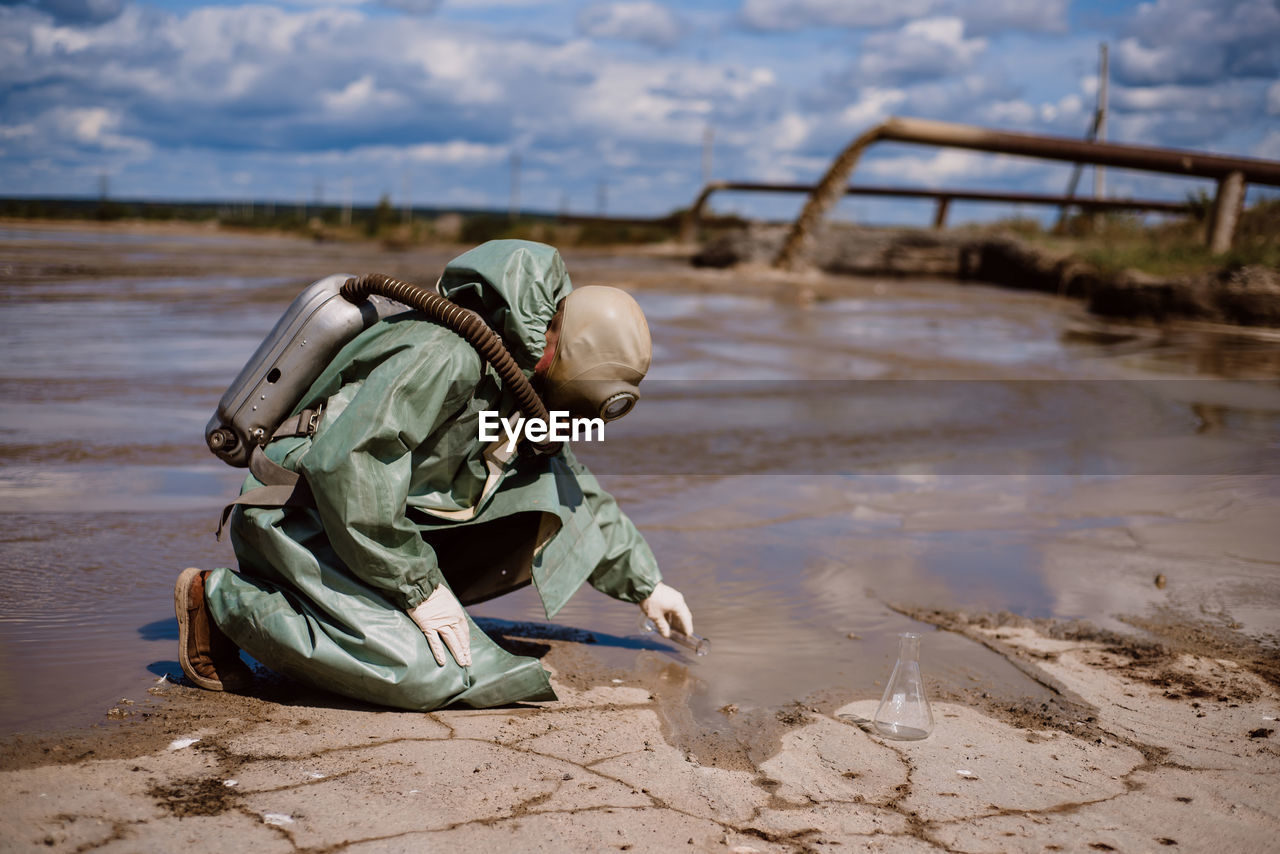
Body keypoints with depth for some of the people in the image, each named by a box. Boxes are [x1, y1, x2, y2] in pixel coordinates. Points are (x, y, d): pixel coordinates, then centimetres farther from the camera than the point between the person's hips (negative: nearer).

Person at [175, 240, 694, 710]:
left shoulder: (515, 378, 9)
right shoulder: (445, 356, -23)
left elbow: (575, 492, 23)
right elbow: (345, 463, -31)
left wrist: (645, 584, 25)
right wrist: (419, 588, -24)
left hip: (386, 521, 9)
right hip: (302, 519, -9)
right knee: (423, 676, -25)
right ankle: (223, 599, -9)